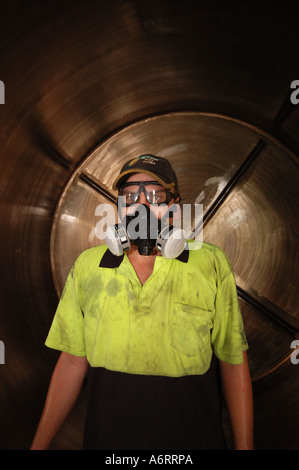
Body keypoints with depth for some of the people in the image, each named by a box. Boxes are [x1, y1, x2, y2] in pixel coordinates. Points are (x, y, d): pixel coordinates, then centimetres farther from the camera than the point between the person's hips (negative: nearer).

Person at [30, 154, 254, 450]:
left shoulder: (211, 264, -10)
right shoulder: (87, 265, -4)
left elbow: (233, 361, -6)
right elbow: (73, 361, -1)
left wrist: (244, 446, -5)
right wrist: (39, 444, 0)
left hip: (192, 439, -1)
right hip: (106, 439, 2)